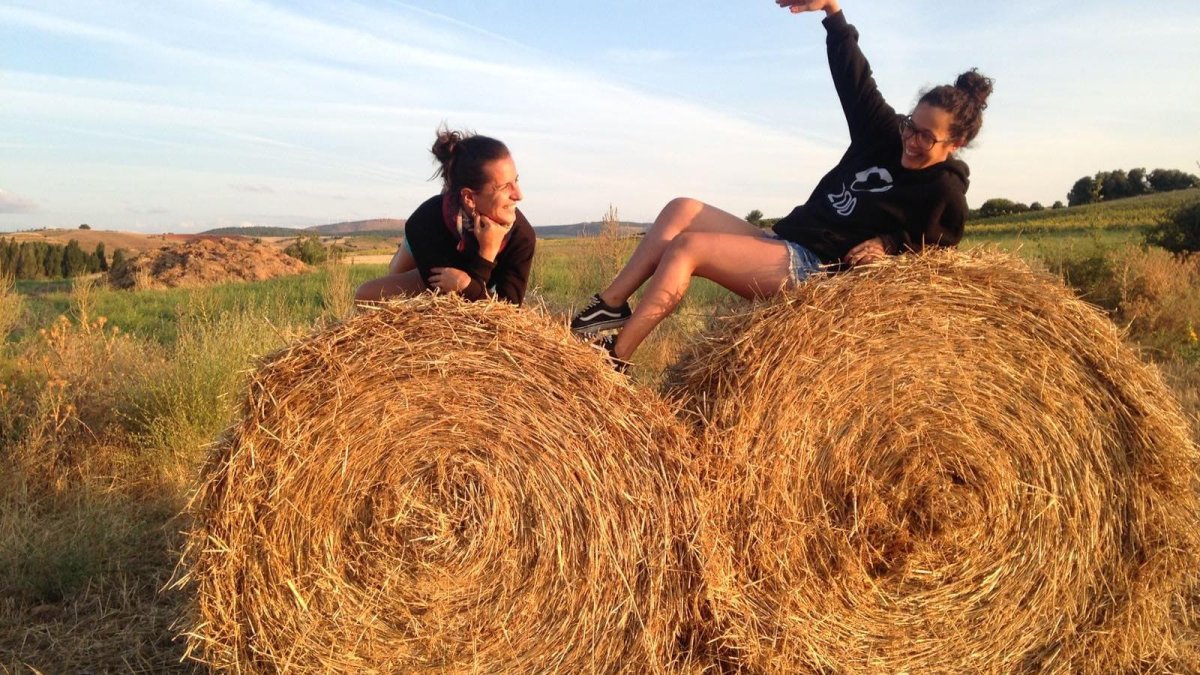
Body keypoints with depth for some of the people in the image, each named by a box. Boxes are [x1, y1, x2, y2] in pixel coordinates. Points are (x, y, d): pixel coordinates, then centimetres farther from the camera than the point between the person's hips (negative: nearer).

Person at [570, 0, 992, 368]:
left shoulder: (946, 190, -3)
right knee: (681, 210, -7)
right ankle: (609, 305, -12)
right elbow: (854, 79, 9)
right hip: (780, 246, 8)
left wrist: (889, 245, -15)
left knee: (687, 247, -22)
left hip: (813, 268, -8)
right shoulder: (887, 137, 12)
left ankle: (615, 358, -22)